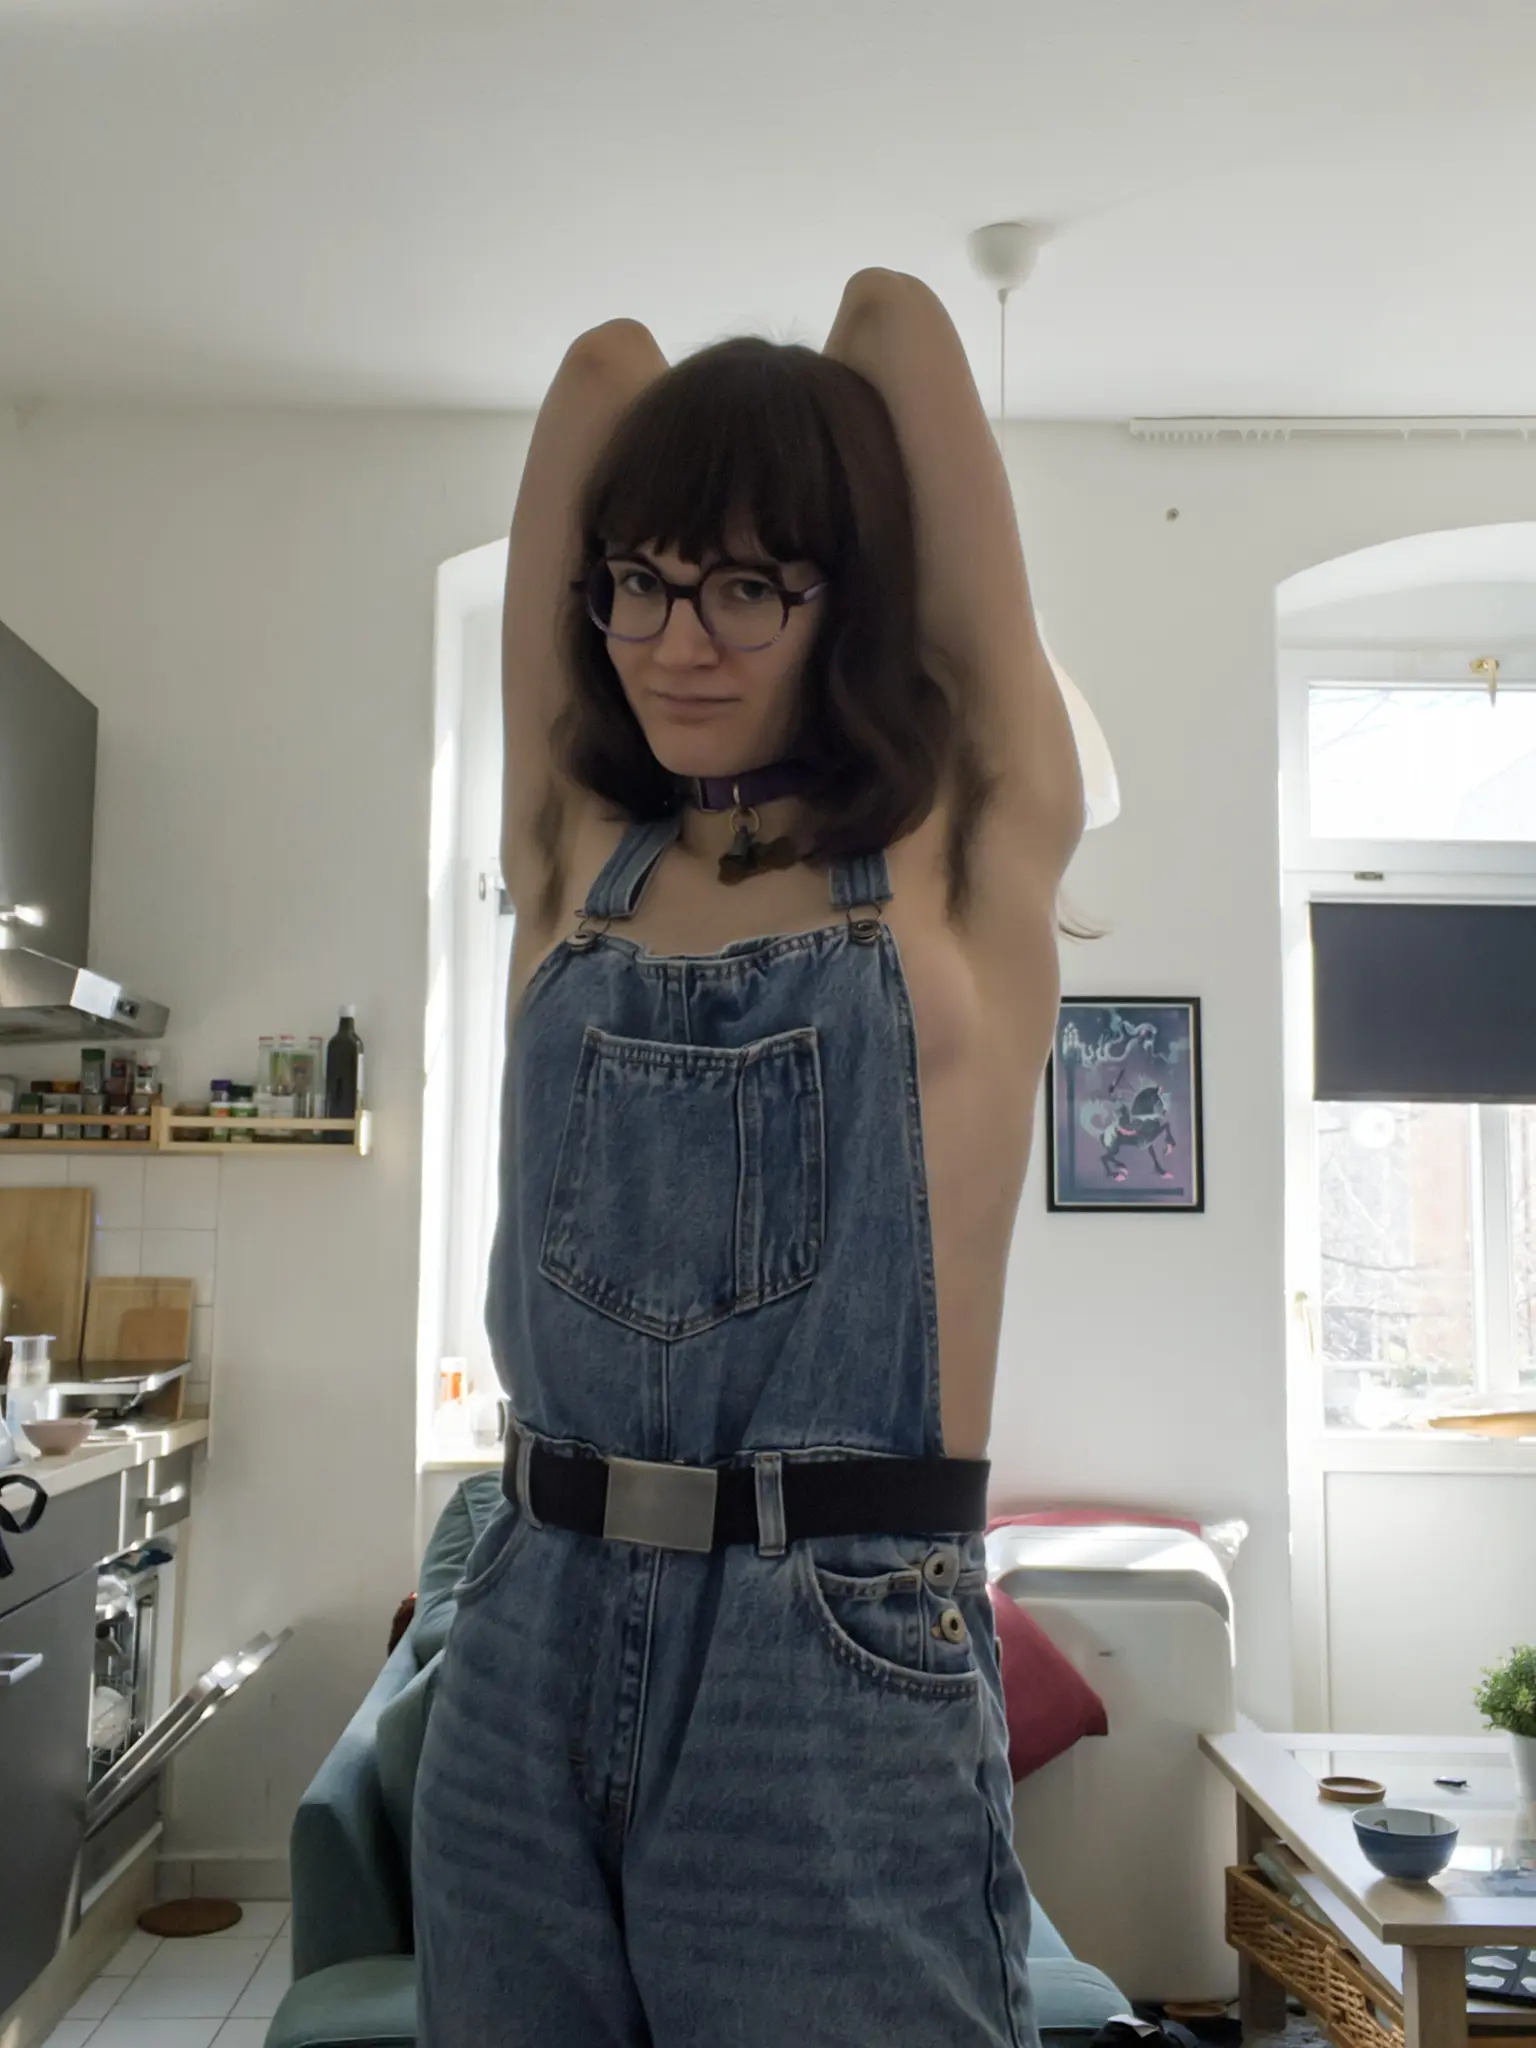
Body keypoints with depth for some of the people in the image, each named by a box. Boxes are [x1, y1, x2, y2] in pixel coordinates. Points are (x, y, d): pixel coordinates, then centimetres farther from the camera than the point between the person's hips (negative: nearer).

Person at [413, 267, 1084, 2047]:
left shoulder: (969, 863, -2)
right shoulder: (575, 860, 6)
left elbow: (895, 323, 2)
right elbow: (602, 364, 9)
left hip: (845, 1669, -3)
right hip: (532, 1650, 4)